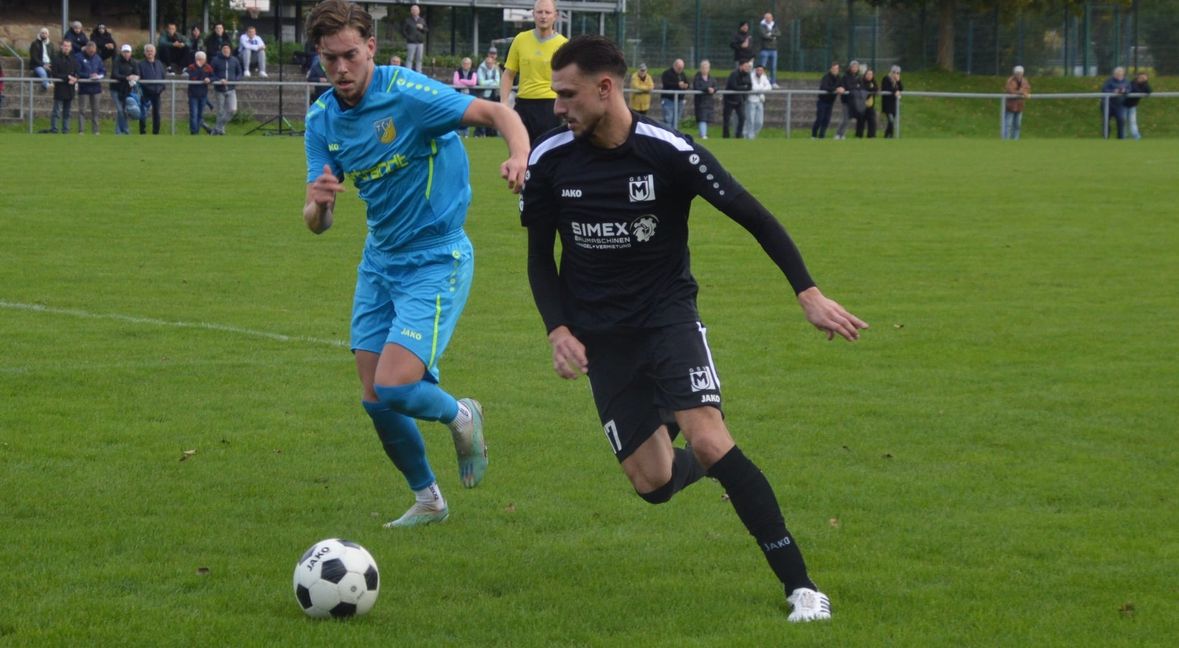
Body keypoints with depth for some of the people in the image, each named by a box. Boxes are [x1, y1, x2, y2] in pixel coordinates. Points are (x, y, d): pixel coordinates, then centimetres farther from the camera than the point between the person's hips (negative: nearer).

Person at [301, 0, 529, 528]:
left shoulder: (406, 93, -19)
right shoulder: (322, 120, -1)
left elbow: (496, 113, -20)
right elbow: (317, 223, -2)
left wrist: (520, 156, -42)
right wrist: (317, 203, -27)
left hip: (437, 261, -6)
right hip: (379, 262, 6)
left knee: (394, 387, -18)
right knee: (375, 401, 6)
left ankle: (461, 416, 16)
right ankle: (427, 500, 29)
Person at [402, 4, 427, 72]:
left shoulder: (422, 20, 14)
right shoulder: (408, 20, 0)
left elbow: (427, 30, 14)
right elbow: (403, 30, -2)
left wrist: (422, 28, -6)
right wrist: (408, 37, -11)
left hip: (420, 43, 4)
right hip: (411, 43, -4)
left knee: (419, 59, 6)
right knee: (409, 59, -6)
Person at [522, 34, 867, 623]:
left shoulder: (669, 153, -16)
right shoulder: (549, 162, -6)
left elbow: (754, 217, -10)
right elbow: (540, 257, 7)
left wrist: (808, 293, -18)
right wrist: (558, 330, -8)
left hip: (669, 315, -3)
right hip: (601, 336, 3)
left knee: (709, 442, -24)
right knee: (652, 483, -2)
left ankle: (800, 585, -19)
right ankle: (699, 464, 38)